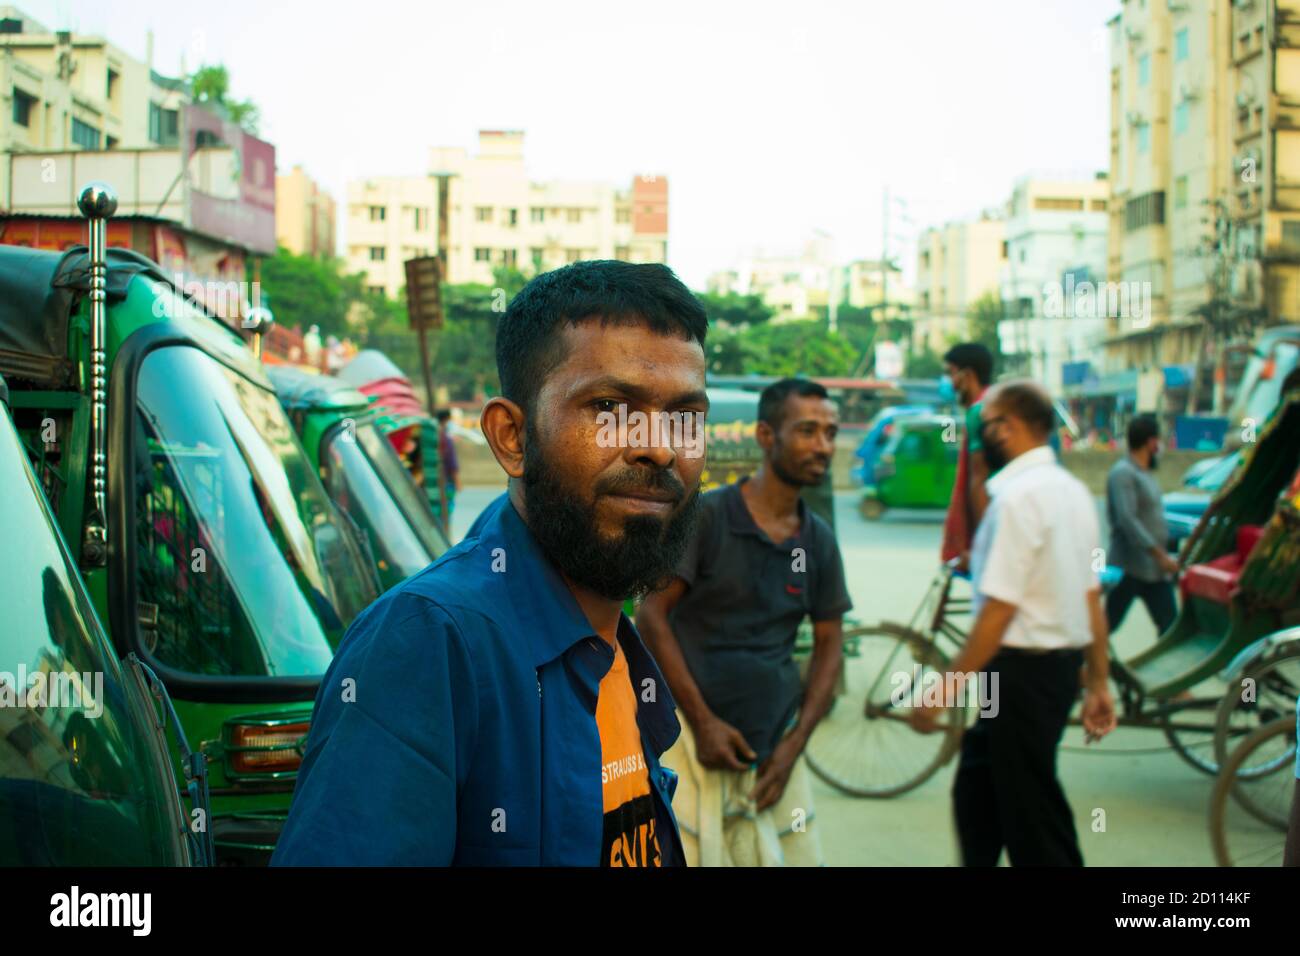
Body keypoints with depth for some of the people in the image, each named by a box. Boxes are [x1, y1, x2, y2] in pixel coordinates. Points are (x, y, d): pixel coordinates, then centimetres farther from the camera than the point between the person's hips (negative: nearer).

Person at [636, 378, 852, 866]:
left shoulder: (819, 542, 8)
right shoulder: (704, 515, -6)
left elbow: (828, 646, 12)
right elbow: (651, 616, -8)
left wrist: (795, 743, 1)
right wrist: (703, 720, -12)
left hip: (774, 740, 5)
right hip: (695, 729, -4)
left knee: (791, 854, 1)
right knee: (689, 850, -10)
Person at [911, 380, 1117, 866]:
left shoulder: (1018, 496, -18)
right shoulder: (1073, 490, 9)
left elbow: (999, 610, -21)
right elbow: (1093, 597, 12)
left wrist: (947, 689, -17)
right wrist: (1097, 683, 18)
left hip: (1023, 668, -9)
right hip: (1064, 663, 9)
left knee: (1034, 822, 2)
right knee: (976, 794, 20)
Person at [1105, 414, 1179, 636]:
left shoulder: (1145, 474, 16)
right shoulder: (1123, 473, -14)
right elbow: (1127, 519, -22)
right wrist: (1159, 554, -24)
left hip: (1154, 570, 9)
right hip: (1128, 568, -9)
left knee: (1169, 623, 6)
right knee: (1109, 622, -2)